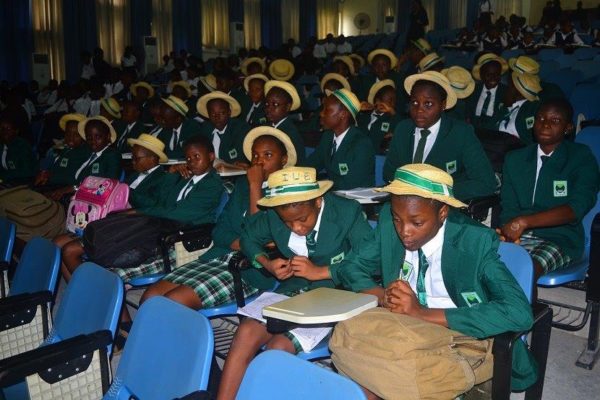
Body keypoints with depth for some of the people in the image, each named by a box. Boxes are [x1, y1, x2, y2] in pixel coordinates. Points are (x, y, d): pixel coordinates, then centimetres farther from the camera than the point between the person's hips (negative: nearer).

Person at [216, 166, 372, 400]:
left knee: (278, 347, -27)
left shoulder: (348, 212, -11)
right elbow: (248, 238, 18)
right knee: (247, 332, -25)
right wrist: (267, 264, -3)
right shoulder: (273, 215, 0)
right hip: (291, 292, 4)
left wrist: (320, 271, -18)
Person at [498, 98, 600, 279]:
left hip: (560, 239, -3)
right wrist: (508, 230, -16)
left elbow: (577, 208, -14)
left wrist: (524, 222, -26)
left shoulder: (582, 158, 1)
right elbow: (508, 207, 8)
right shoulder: (514, 159, 15)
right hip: (518, 236, 3)